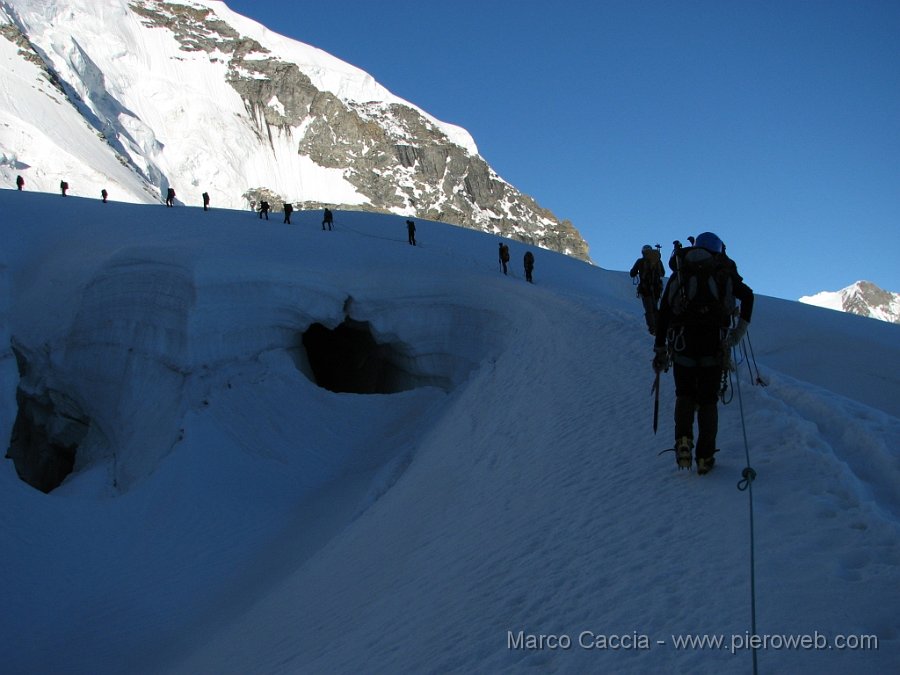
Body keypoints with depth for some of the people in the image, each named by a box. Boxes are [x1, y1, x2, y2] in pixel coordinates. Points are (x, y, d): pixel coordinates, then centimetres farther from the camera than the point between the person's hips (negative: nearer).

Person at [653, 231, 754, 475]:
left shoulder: (679, 274, 17)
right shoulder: (724, 272, 15)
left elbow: (663, 313, 11)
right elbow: (747, 295, -2)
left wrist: (659, 349, 13)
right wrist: (741, 327, 4)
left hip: (682, 340, 1)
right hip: (715, 342, 0)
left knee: (685, 394, 15)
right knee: (708, 399, 10)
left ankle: (683, 440, -10)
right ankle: (705, 457, 6)